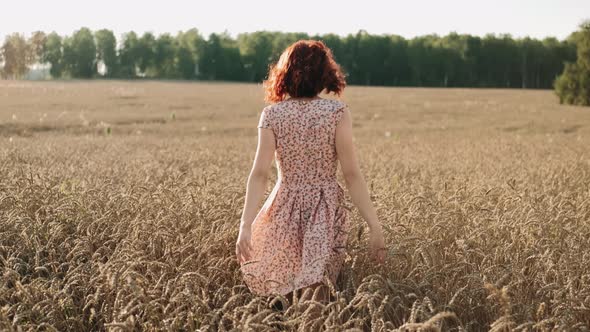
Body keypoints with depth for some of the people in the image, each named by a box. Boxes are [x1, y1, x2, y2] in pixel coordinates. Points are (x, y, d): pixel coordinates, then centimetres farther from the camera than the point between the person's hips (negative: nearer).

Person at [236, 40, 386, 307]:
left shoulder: (271, 114, -2)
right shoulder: (337, 112, -7)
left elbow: (259, 173, -10)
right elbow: (351, 174, -11)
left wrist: (246, 224, -12)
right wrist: (374, 226, -9)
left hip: (283, 214, 1)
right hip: (326, 216, -1)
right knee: (317, 298, 8)